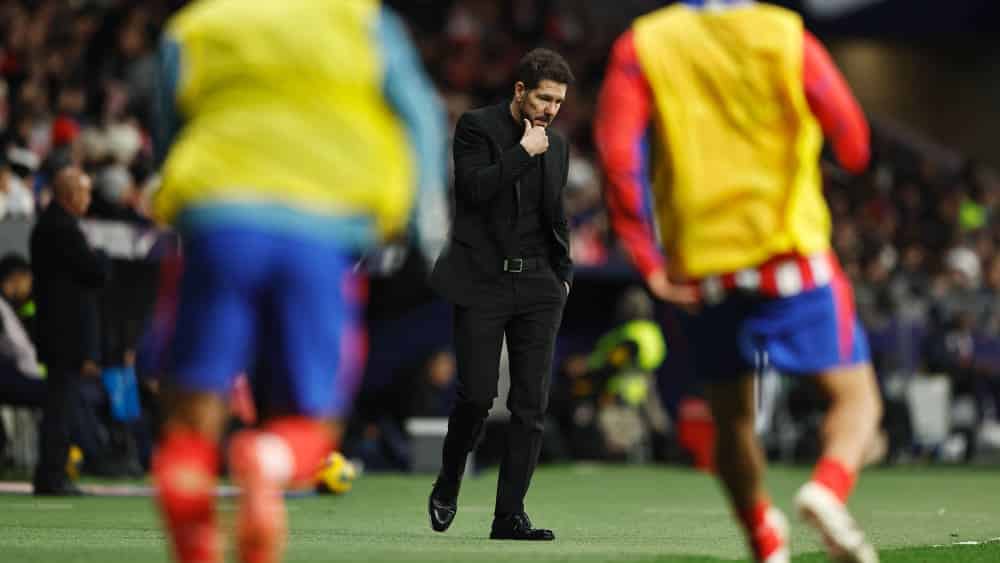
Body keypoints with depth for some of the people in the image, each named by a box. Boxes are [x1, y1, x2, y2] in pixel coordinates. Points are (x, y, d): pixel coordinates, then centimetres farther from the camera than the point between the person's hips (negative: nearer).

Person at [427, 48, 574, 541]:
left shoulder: (556, 146, 14)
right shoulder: (476, 126, -2)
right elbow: (474, 187, -18)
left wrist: (563, 274, 13)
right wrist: (524, 152, -14)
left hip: (538, 285, 5)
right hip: (483, 282, -5)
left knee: (531, 404, -2)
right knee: (477, 395, -9)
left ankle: (510, 515, 0)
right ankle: (447, 486, 17)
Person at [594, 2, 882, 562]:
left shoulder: (642, 45, 4)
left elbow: (618, 152, -9)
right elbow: (854, 143, -3)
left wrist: (649, 261, -7)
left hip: (702, 265, 2)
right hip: (790, 250, -2)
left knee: (733, 418, 18)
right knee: (856, 398, 3)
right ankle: (829, 490, -25)